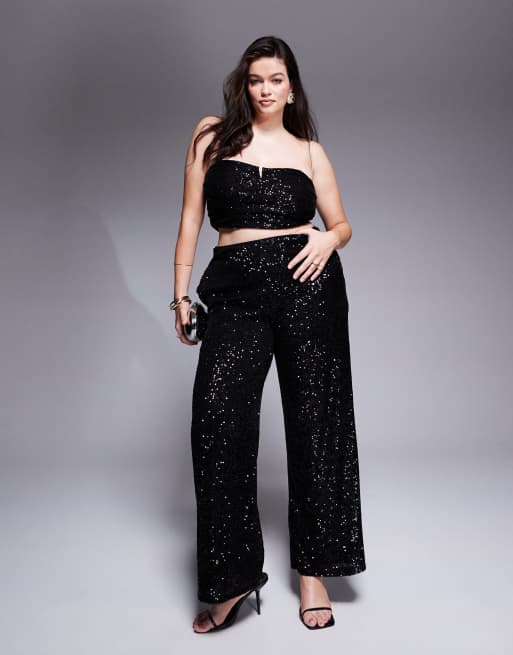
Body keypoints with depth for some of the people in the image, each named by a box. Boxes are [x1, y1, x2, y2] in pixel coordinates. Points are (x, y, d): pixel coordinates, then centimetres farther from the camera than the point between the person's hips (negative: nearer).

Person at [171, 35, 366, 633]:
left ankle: (312, 571, 15)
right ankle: (231, 576, -4)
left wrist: (330, 239, -8)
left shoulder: (310, 150, 14)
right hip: (236, 291, 0)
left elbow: (342, 224, 16)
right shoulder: (212, 135, 12)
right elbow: (191, 217, 9)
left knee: (313, 422, 1)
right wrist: (181, 293, 3)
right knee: (217, 420, -17)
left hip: (306, 284, 1)